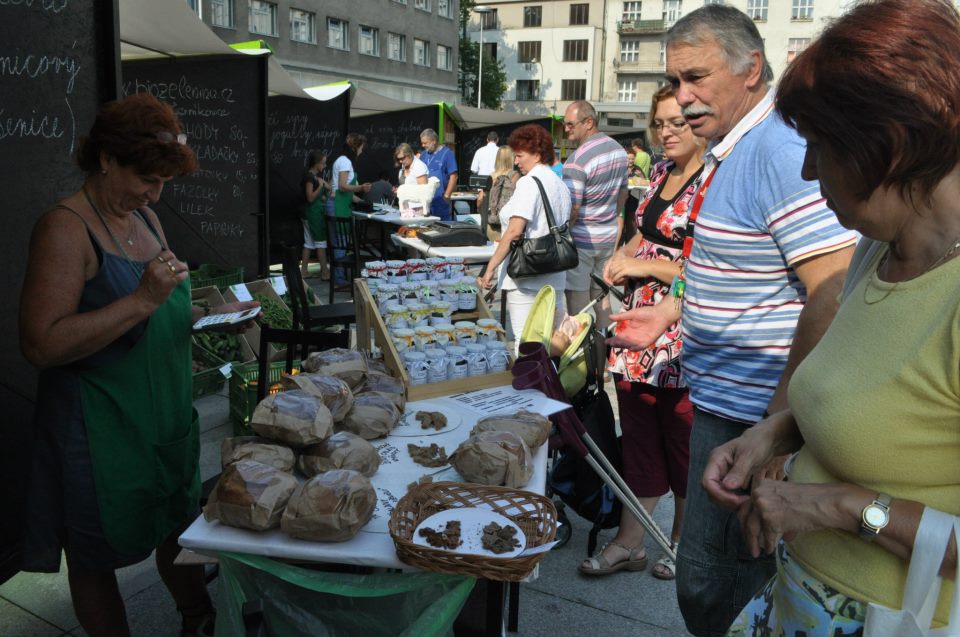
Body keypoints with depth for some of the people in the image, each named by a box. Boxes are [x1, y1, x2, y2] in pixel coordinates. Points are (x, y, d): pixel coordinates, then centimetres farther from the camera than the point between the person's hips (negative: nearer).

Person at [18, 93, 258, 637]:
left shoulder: (145, 219, 7)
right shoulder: (66, 228, -17)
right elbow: (42, 344, -24)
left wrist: (212, 314, 1)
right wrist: (143, 299, -29)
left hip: (168, 412, 8)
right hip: (99, 426, -8)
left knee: (179, 524, 24)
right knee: (99, 555, 12)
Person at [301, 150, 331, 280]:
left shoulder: (316, 176, 12)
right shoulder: (309, 177, -16)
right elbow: (310, 198, -20)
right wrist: (321, 185, -21)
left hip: (314, 212, 10)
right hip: (313, 212, -10)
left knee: (309, 242, 11)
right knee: (321, 241, -5)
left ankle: (304, 270, 15)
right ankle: (325, 272, -2)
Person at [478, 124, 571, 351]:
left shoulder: (529, 182, -11)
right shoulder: (561, 185, 14)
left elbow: (514, 232, -18)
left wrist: (490, 268, -14)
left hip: (527, 278, -9)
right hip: (555, 277, 9)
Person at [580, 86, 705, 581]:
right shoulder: (660, 173, 11)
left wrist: (646, 266, -17)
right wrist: (625, 254, 5)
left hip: (682, 337, -8)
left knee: (682, 441, 9)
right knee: (637, 436, 14)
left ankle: (682, 541, 31)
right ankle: (629, 543, 27)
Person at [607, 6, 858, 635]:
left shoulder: (781, 148, -19)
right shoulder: (730, 148, 13)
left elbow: (834, 294, -26)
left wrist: (781, 422, -24)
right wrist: (670, 313, 16)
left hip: (755, 415, -10)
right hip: (725, 400, 10)